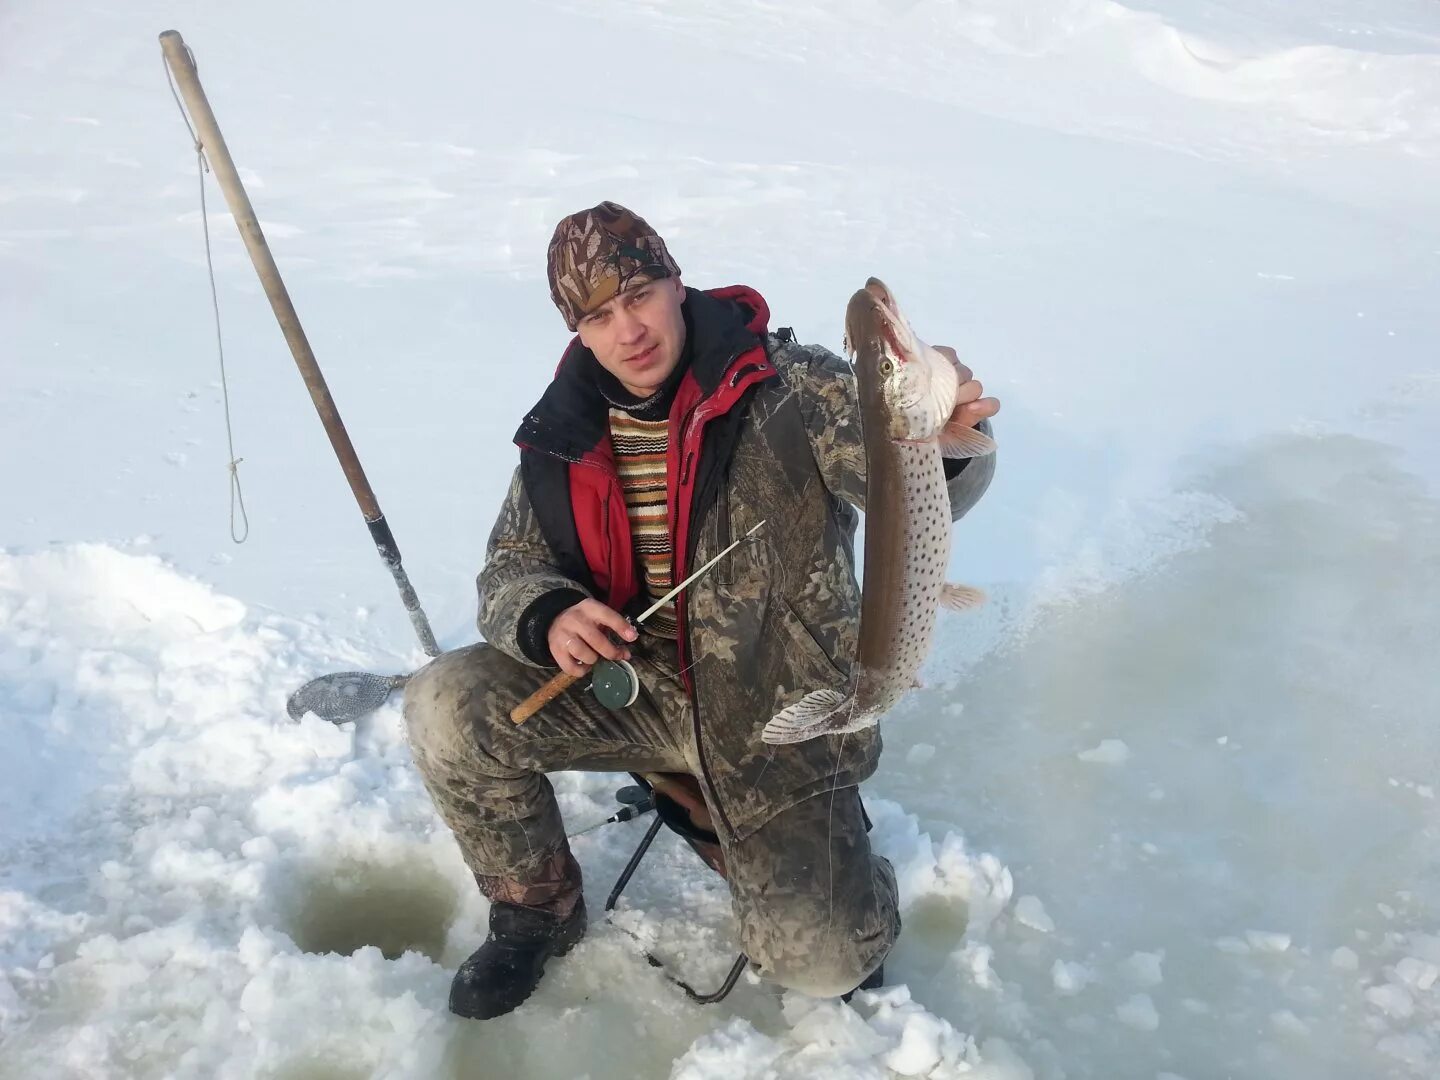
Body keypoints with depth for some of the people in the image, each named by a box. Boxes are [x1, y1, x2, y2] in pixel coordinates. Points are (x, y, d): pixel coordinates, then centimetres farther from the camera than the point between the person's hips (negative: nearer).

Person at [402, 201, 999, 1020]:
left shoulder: (793, 387, -15)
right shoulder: (566, 430, -2)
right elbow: (510, 566, 3)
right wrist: (547, 616, -22)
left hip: (778, 708, -3)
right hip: (629, 682, 4)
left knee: (821, 964, -11)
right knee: (449, 709, -17)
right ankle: (539, 912, 10)